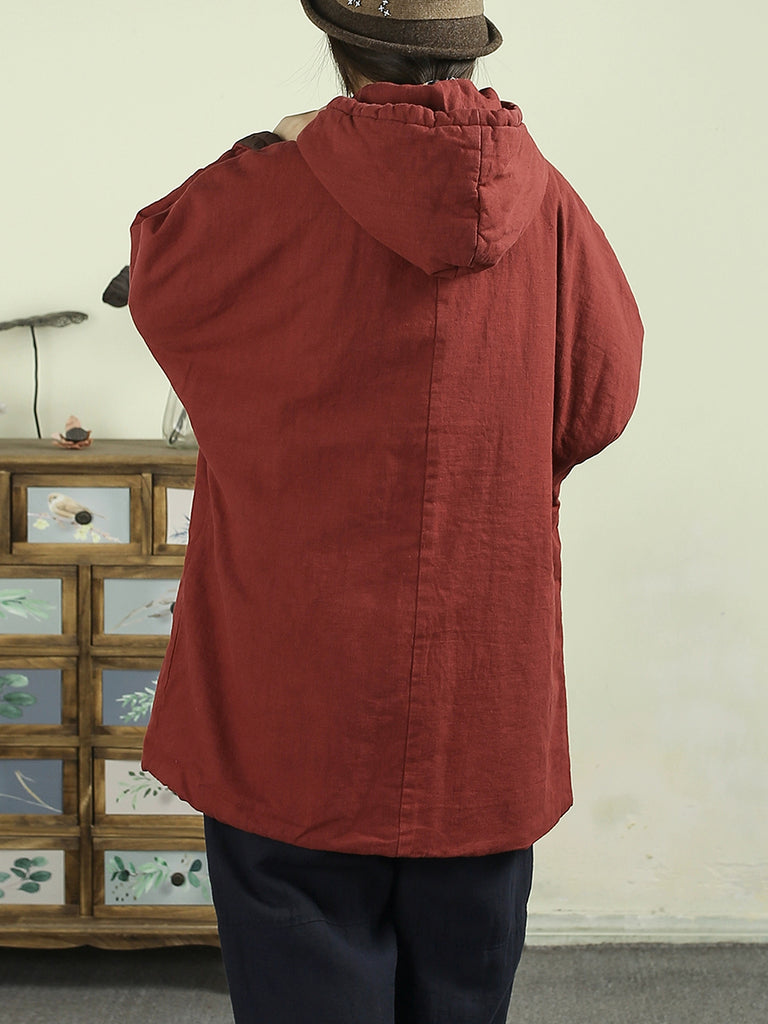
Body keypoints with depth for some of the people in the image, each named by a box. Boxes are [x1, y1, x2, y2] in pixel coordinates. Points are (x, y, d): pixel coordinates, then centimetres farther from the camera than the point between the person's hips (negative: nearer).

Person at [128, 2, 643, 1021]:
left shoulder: (258, 203, -12)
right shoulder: (551, 211, -5)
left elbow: (155, 266, 10)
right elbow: (599, 407, 6)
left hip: (295, 722, -2)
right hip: (487, 722, 3)